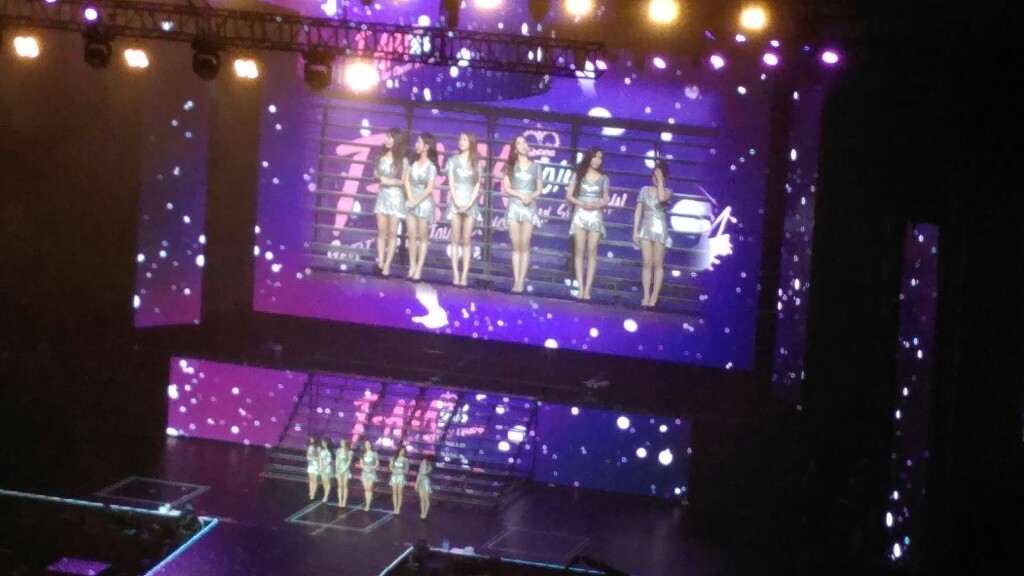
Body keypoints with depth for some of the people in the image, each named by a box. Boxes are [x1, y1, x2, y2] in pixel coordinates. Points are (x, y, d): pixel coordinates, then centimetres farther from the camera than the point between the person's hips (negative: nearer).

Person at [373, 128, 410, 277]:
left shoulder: (402, 160, -6)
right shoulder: (382, 157, 7)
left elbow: (404, 181, -4)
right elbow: (375, 174, 13)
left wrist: (391, 182, -19)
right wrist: (381, 178, -8)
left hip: (395, 196, -4)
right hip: (382, 195, 4)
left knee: (392, 233, -1)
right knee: (381, 231, 1)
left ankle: (387, 264, -1)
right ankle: (380, 261, 0)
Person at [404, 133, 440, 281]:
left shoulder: (431, 166, -9)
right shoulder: (413, 162, 6)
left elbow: (429, 189, -12)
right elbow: (407, 180, 3)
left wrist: (416, 202, -11)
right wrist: (410, 199, -9)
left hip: (424, 203, -5)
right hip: (411, 202, 5)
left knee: (423, 238, 0)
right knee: (412, 237, 5)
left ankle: (419, 270, -1)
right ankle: (411, 268, 9)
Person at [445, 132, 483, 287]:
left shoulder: (476, 163, 7)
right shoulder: (453, 160, 7)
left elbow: (477, 185, 2)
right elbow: (451, 183, 1)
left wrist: (469, 204, -11)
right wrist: (457, 202, -11)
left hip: (470, 203, 0)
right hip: (456, 202, 0)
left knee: (467, 241, -2)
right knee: (456, 240, -2)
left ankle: (464, 276, -4)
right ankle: (455, 275, -5)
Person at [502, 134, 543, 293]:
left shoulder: (535, 166, 9)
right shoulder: (511, 166, 9)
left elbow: (539, 189, 8)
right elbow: (506, 188, 3)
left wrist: (531, 196, -12)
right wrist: (521, 196, -12)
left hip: (529, 207, -1)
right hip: (514, 206, 1)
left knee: (524, 246, -8)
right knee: (516, 246, -2)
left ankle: (521, 281, -11)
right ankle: (516, 280, -3)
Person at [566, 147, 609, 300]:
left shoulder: (603, 178, 7)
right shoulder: (579, 175, 5)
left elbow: (606, 200, 9)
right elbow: (569, 196, 3)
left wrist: (597, 205, -12)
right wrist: (582, 204, -13)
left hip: (596, 216, 0)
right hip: (580, 214, 0)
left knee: (591, 253, -4)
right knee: (579, 252, -3)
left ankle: (587, 289, -6)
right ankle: (580, 288, -4)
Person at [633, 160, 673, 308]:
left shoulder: (667, 191, 3)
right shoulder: (645, 190, 8)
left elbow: (662, 198, -22)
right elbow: (638, 211, 7)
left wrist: (660, 180, -12)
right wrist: (635, 230, 0)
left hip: (660, 229, -2)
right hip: (646, 228, 2)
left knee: (657, 264, -1)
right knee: (647, 263, -2)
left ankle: (654, 297, 0)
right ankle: (646, 296, -1)